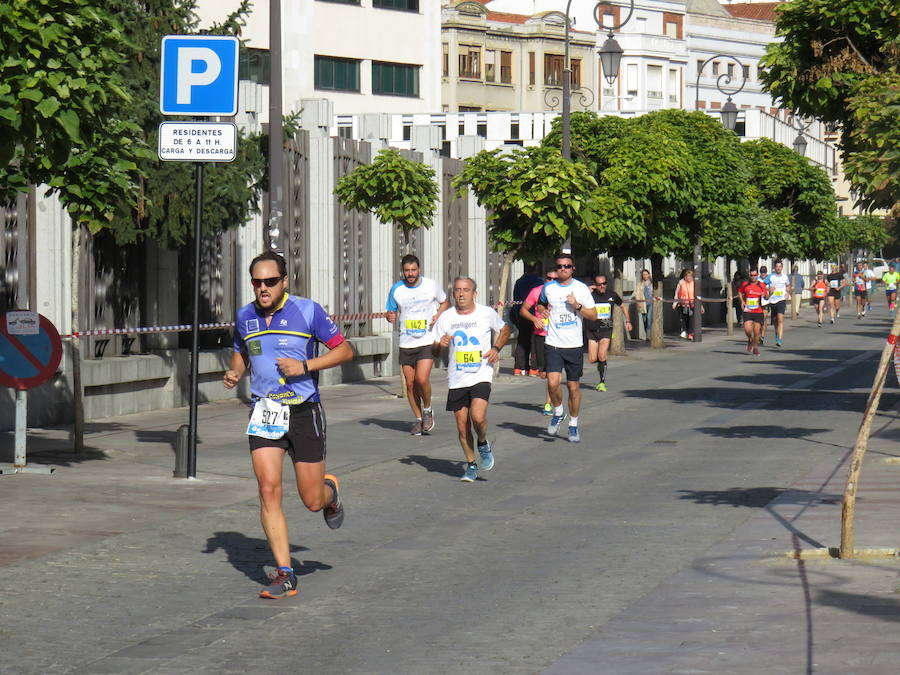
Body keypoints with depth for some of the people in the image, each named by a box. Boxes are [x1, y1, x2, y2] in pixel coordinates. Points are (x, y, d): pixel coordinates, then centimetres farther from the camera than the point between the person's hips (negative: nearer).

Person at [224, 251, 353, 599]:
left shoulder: (308, 311, -7)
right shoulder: (245, 316, 5)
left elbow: (344, 349, -3)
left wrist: (305, 366, -16)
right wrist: (235, 372, 1)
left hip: (303, 411, -3)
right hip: (264, 411, 3)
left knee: (312, 500, 2)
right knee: (268, 490, -12)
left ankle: (330, 491, 42)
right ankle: (284, 574, -7)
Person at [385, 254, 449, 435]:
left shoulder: (431, 285, -2)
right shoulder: (396, 289, 2)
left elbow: (444, 302, 15)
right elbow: (391, 312, 11)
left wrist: (438, 315, -5)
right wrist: (391, 317, -13)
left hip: (428, 341, -3)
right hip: (406, 344, 3)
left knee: (422, 379, -17)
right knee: (410, 383, 4)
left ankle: (427, 410, 9)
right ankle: (418, 419, 19)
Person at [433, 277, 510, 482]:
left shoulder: (487, 314, -2)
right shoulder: (446, 317, 2)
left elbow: (504, 330, 17)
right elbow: (434, 351, 7)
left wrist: (496, 348, -1)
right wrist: (440, 345, -16)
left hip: (481, 375, -2)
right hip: (456, 379, 2)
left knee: (478, 417, -21)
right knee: (462, 425, 3)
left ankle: (483, 444, 10)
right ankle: (471, 464, 21)